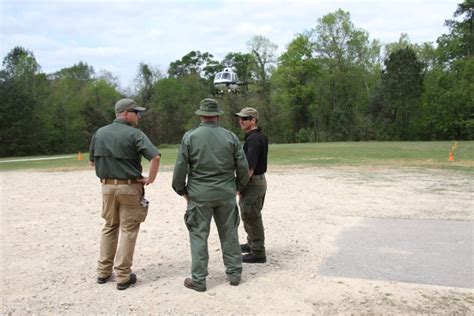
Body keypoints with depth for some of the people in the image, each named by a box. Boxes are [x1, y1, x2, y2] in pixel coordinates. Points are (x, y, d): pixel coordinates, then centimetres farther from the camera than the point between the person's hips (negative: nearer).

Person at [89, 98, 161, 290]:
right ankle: (123, 276, 7)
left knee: (109, 227, 18)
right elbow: (155, 157, -23)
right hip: (129, 187, -5)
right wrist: (150, 179, -12)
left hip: (107, 186, 6)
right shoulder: (134, 134, -12)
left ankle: (103, 272, 24)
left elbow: (92, 160, 15)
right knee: (128, 230, 3)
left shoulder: (100, 133, 6)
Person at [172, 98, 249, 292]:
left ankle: (198, 280, 12)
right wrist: (238, 186, 16)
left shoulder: (190, 137, -5)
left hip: (199, 194, -2)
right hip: (226, 194, 2)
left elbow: (180, 167, -6)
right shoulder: (230, 136, -1)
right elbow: (243, 167, 0)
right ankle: (234, 274, 23)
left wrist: (181, 190, 9)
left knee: (199, 235, 6)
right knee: (229, 233, 13)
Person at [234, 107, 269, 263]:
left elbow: (250, 167, -25)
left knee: (251, 217, -1)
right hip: (260, 180, 10)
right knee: (252, 216, 22)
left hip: (253, 182, -10)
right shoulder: (261, 137, 12)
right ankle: (252, 244, 37)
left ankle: (258, 253, 8)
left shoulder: (253, 139, -20)